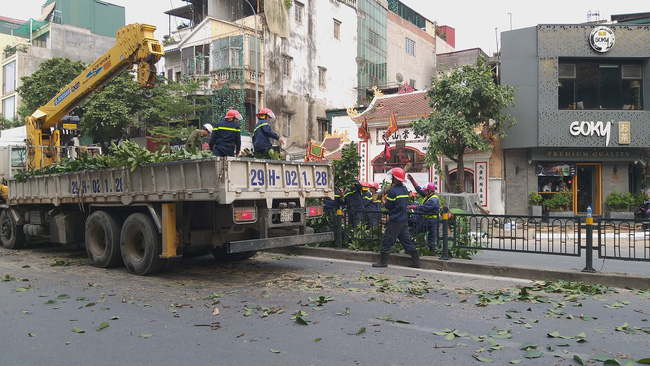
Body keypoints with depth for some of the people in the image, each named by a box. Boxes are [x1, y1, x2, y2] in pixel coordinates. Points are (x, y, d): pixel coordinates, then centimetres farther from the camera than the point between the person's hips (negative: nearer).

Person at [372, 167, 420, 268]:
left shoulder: (393, 191, -16)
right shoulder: (405, 189, 9)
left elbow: (388, 206, -12)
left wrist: (384, 202, 9)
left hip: (395, 221, -8)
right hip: (404, 220, 8)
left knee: (387, 240, 2)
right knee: (406, 240, 11)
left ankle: (383, 261, 9)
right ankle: (416, 261, 11)